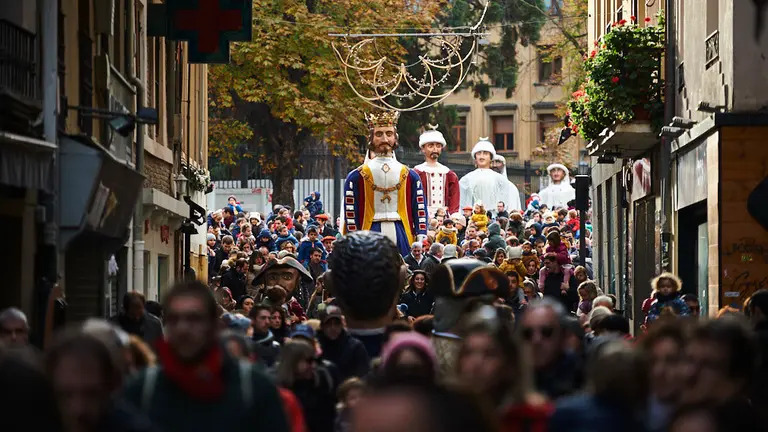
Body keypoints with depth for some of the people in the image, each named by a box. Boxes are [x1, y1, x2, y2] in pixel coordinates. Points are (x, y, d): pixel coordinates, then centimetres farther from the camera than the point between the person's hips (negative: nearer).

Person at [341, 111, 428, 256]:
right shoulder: (356, 177, 5)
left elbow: (420, 211, 8)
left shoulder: (410, 176, 11)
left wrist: (421, 240, -2)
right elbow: (350, 214, 2)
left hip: (402, 235, 2)